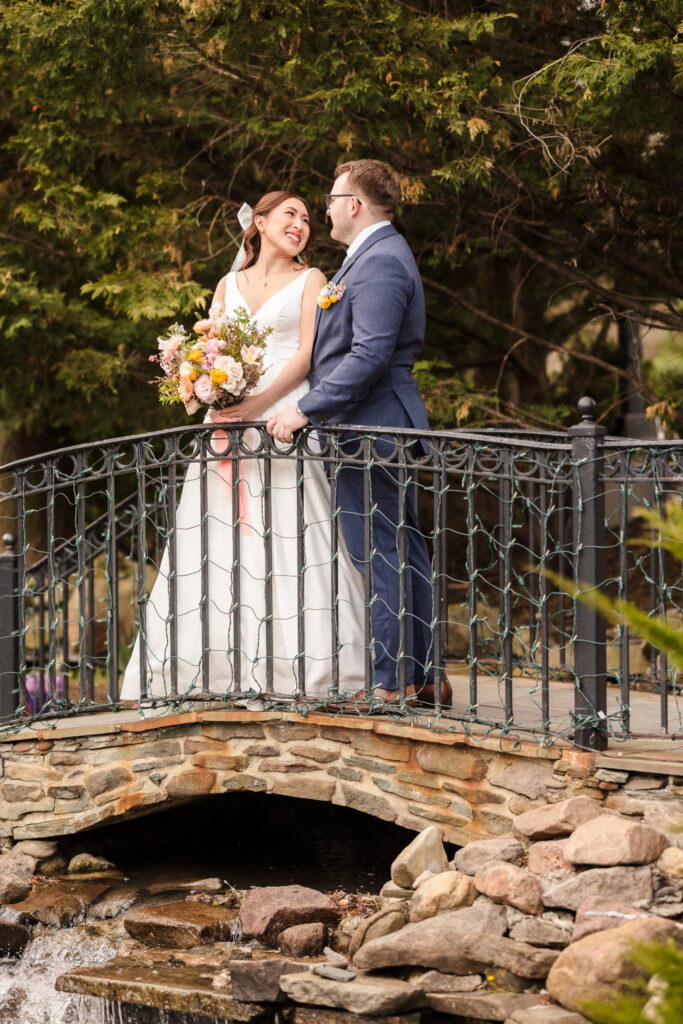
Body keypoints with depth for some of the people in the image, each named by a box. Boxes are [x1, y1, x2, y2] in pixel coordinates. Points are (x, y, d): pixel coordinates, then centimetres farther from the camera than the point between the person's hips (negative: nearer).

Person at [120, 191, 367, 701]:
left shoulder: (309, 280, 9)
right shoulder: (228, 286, 20)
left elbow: (308, 353, -2)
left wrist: (258, 405, -15)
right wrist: (216, 407, -9)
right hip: (227, 420, 4)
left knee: (288, 539, -11)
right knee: (219, 545, -2)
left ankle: (301, 670, -12)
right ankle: (223, 671, -2)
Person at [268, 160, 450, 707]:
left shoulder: (381, 262, -16)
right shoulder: (378, 255, 19)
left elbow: (369, 355, -24)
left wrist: (306, 409, -22)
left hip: (369, 427, -11)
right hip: (387, 428, 11)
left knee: (377, 559, -8)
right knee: (404, 552, 13)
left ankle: (388, 683, -5)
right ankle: (424, 676, 18)